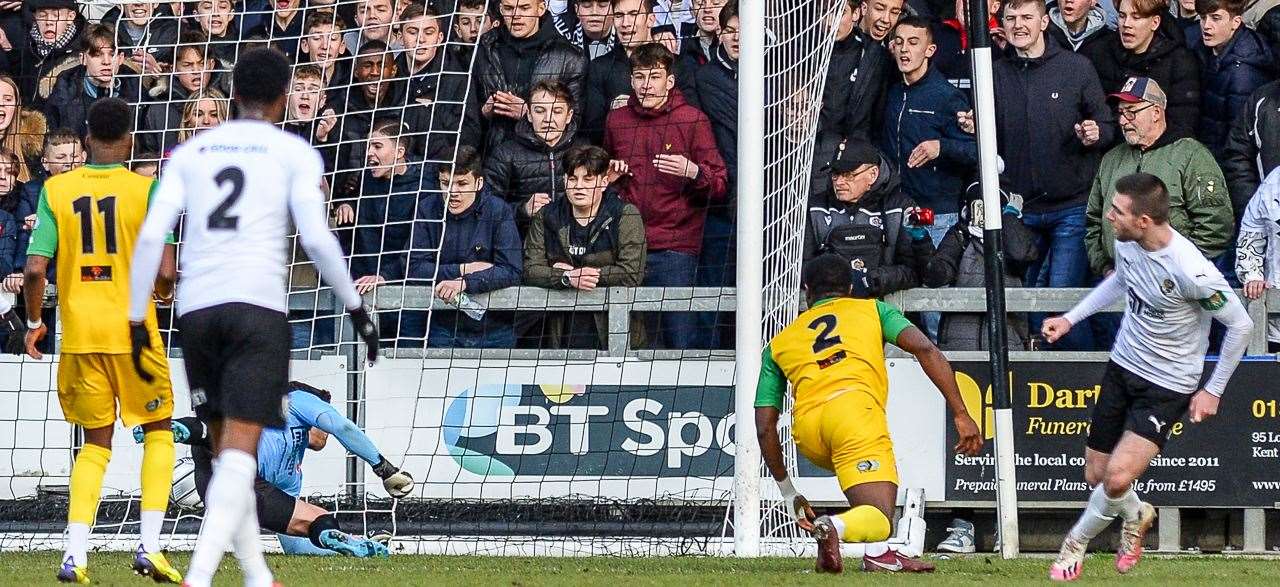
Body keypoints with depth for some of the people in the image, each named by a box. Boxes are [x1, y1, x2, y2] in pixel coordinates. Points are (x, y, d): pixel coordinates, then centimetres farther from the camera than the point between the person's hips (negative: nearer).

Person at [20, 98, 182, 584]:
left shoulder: (57, 190, 1)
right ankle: (149, 545, 1)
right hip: (132, 329, -2)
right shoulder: (145, 190, -5)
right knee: (158, 430, 15)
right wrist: (163, 292, 13)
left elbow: (35, 268, -6)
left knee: (96, 441, 14)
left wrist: (34, 322, 10)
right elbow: (164, 272, -11)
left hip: (79, 332, 2)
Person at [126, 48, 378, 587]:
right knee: (240, 451, -10)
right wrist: (356, 308, 4)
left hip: (196, 306, 4)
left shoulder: (190, 152, 15)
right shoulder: (295, 154, 6)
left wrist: (135, 319, 7)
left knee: (226, 448, 15)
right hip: (258, 303, -4)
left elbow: (150, 236, 5)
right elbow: (317, 238, -5)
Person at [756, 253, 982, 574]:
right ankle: (834, 527, -42)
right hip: (855, 406, -4)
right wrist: (961, 415, 6)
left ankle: (877, 554, 16)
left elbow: (765, 428, 25)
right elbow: (925, 349, 8)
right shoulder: (873, 309, 26)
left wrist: (786, 490, 34)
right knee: (879, 519, -10)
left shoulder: (778, 344, 31)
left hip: (806, 431, 4)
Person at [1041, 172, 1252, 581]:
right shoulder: (1127, 242, -9)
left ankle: (1076, 543, 11)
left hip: (1168, 387, -7)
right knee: (1096, 475, 9)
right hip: (1122, 365, 7)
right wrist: (1071, 318, 13)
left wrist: (1213, 391, -8)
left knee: (1118, 478, -18)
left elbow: (1240, 325, -15)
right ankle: (1137, 516, 43)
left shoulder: (1191, 271, -30)